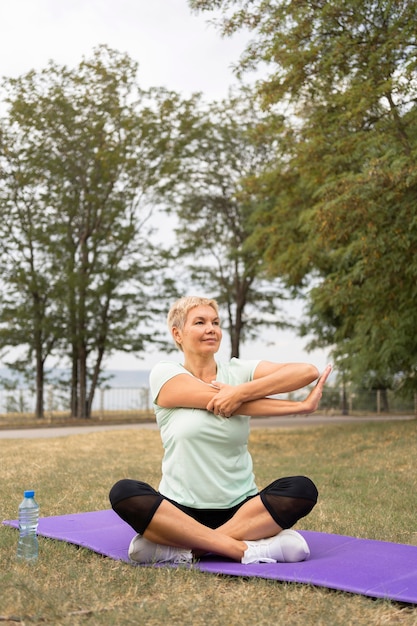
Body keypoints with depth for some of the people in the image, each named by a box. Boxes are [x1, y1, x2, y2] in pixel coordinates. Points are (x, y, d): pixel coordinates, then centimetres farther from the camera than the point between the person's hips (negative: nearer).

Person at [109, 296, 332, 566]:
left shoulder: (240, 371, 5)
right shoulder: (165, 374, 1)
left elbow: (308, 371, -11)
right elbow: (221, 402, -14)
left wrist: (242, 392, -23)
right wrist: (301, 405, -16)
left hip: (241, 509, 2)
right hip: (180, 510, -2)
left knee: (303, 489, -23)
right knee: (123, 493, -28)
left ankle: (183, 548, -24)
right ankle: (246, 548, -29)